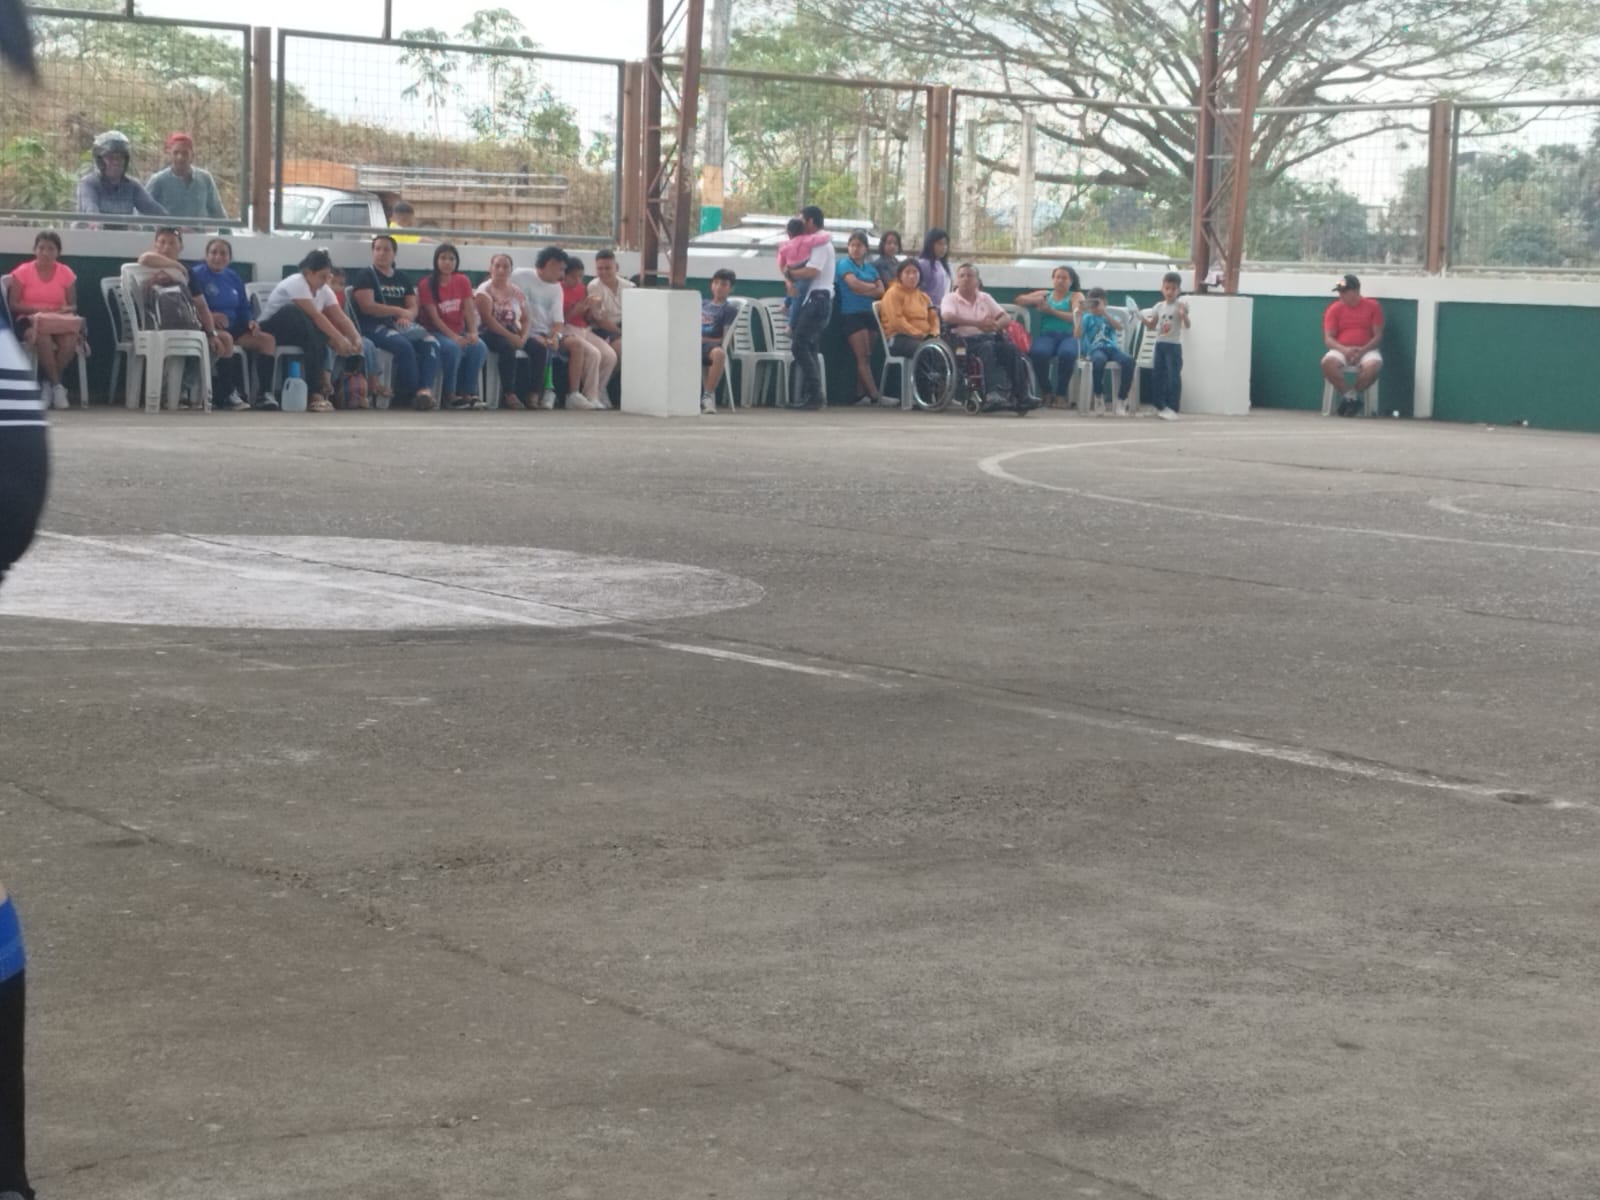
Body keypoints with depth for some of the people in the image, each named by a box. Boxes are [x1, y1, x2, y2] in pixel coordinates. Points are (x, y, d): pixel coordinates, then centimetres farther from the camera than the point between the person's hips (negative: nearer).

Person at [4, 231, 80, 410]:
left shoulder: (66, 273, 7)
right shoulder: (23, 272, 1)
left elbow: (73, 306, 10)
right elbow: (13, 305, -2)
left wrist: (66, 309, -14)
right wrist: (36, 308, -17)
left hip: (58, 323, 2)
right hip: (29, 322, -2)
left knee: (71, 337, -34)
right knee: (42, 336, -39)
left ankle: (49, 383, -17)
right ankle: (57, 385, -24)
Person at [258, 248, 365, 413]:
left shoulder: (324, 290, 1)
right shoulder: (296, 283, -22)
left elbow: (340, 318, -7)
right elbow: (315, 316, -31)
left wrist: (356, 338, -26)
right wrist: (339, 339, -38)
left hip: (300, 334, 6)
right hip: (271, 328, -6)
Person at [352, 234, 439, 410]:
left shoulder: (403, 278, 21)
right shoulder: (365, 275, 5)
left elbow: (413, 308, 13)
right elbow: (367, 307, -8)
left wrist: (406, 317, -12)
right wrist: (398, 311, -10)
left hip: (403, 324, 5)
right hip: (376, 325, -5)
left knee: (431, 342, -24)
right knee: (403, 345, -35)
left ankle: (425, 389, -38)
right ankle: (411, 392, -23)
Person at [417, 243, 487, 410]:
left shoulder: (463, 281, 6)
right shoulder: (427, 284, -7)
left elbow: (469, 310, -2)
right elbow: (434, 317, -14)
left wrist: (473, 333, -19)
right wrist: (453, 337, -25)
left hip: (459, 331, 4)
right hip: (437, 332, -4)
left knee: (479, 347, -25)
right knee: (452, 348, -35)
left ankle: (467, 393, -13)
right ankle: (449, 394, -20)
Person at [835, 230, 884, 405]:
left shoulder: (870, 268, 17)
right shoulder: (845, 265, 2)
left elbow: (881, 291, 4)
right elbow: (854, 284, -16)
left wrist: (863, 290, -9)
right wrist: (872, 287, -1)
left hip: (869, 314, 6)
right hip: (852, 315, -6)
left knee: (866, 357, 1)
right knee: (863, 356, -10)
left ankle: (860, 395, 3)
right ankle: (874, 395, -16)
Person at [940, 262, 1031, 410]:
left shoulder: (985, 298, 21)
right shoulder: (951, 298, 9)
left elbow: (1006, 318, 11)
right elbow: (948, 317, -14)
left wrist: (995, 325, -15)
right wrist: (977, 323, -23)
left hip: (989, 337, 4)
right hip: (966, 340, -4)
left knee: (1011, 348, -26)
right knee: (987, 347, -36)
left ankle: (1020, 395, -33)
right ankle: (995, 392, -48)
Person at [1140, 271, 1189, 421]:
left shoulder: (1180, 306, -7)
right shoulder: (1159, 307, 8)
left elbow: (1187, 325, -14)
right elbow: (1152, 327, 14)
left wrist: (1184, 315, -32)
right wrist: (1144, 319, -3)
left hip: (1174, 345, -6)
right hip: (1160, 344, 6)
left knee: (1174, 377, -7)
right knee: (1158, 376, 9)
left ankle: (1172, 409, -5)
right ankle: (1160, 406, 19)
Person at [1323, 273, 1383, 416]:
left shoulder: (1373, 306, 2)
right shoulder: (1334, 309, 4)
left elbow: (1378, 336, 0)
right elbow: (1328, 339, 0)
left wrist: (1363, 350, -18)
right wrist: (1344, 349, -20)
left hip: (1366, 350, -1)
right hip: (1341, 350, 1)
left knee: (1374, 365, -35)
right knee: (1327, 362, -33)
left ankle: (1351, 395, -11)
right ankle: (1349, 395, -14)